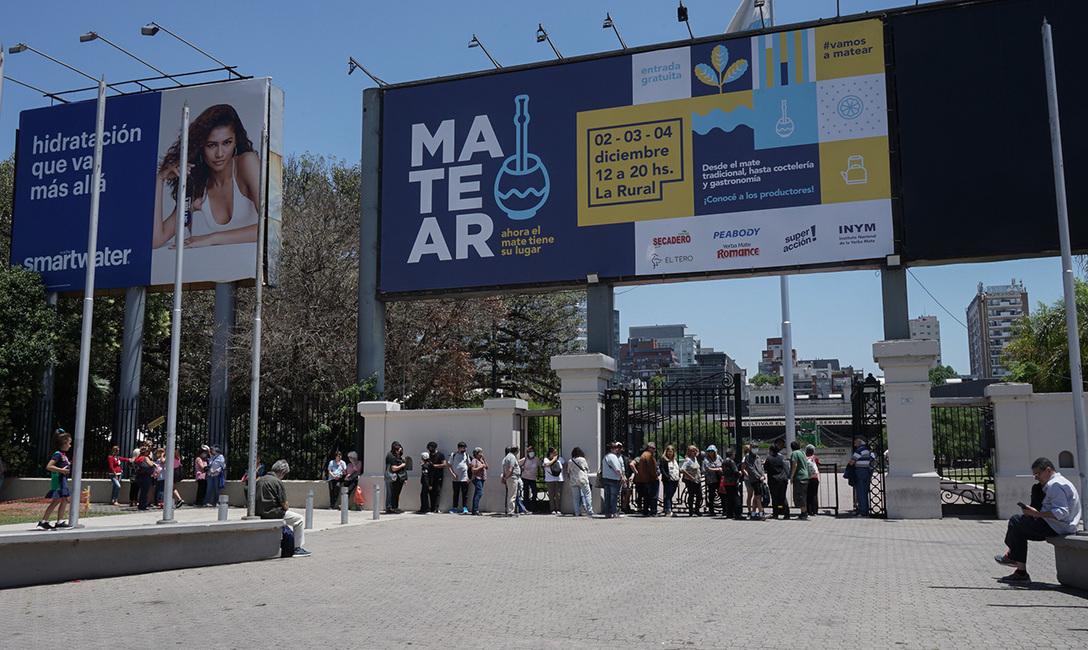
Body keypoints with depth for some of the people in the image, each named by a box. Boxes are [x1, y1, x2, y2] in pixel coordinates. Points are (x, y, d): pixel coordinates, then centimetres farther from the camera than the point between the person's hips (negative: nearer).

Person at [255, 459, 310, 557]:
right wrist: (287, 507, 10)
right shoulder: (277, 482, -14)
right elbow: (284, 504, -14)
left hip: (259, 513, 9)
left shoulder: (261, 479, 11)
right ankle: (297, 548, 5)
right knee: (300, 519, 5)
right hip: (272, 513, -9)